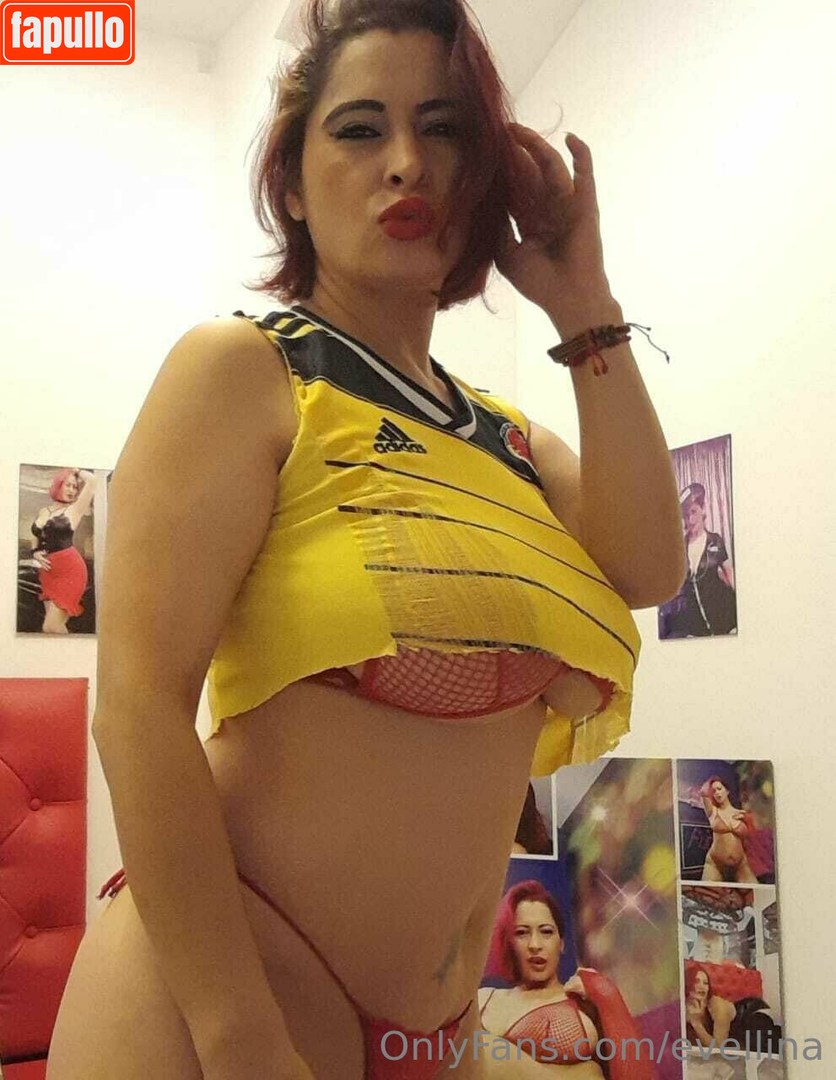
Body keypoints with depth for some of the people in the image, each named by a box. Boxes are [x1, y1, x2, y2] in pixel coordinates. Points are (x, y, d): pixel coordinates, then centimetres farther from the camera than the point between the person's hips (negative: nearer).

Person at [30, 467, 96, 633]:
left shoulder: (74, 510, -1)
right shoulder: (42, 512, 14)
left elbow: (91, 480, -10)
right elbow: (36, 539, 24)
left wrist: (76, 471, 8)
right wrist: (35, 554, 3)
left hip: (69, 572, -6)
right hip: (48, 574, 6)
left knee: (50, 627, -12)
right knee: (56, 626, 9)